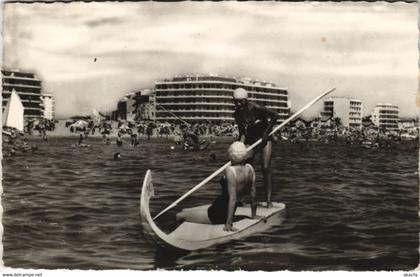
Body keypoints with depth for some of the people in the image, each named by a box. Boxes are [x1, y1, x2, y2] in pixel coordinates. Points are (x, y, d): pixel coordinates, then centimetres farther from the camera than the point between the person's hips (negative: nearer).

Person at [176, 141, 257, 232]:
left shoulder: (230, 170, -26)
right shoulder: (250, 168, -6)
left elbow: (232, 199, -28)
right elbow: (253, 194, 2)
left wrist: (228, 224, -25)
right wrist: (254, 215, 15)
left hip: (218, 213, -8)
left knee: (178, 216, 6)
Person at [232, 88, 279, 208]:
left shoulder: (256, 108, -22)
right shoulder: (237, 114, -8)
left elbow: (274, 115, -17)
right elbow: (242, 134, -6)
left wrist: (266, 132, -19)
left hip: (265, 138, -4)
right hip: (250, 139, 4)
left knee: (265, 168, -13)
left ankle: (269, 200, -9)